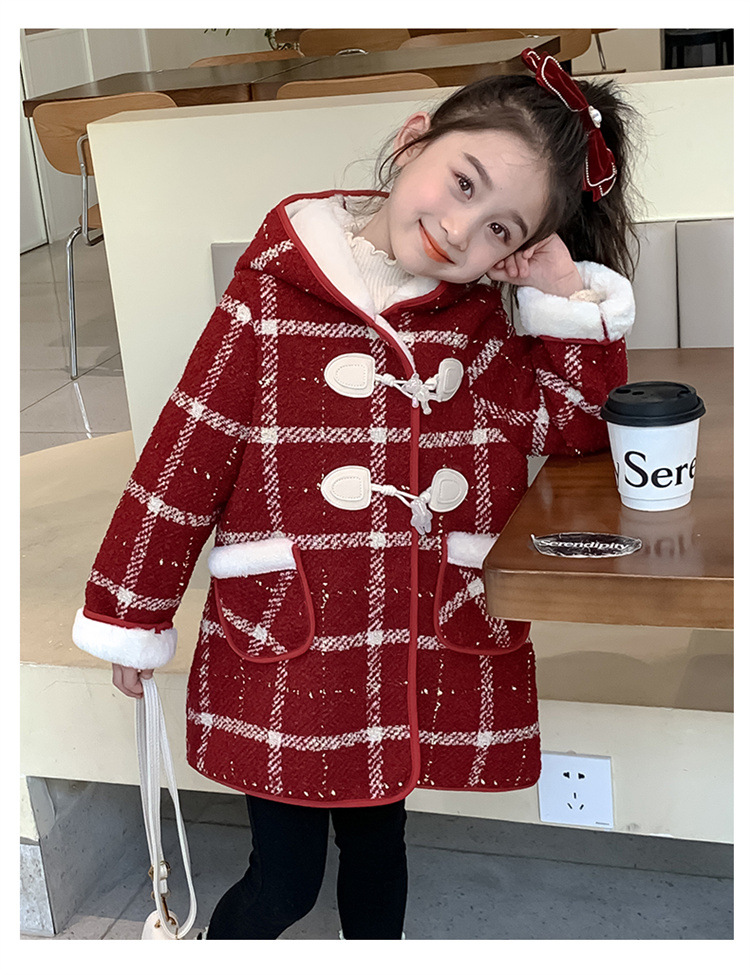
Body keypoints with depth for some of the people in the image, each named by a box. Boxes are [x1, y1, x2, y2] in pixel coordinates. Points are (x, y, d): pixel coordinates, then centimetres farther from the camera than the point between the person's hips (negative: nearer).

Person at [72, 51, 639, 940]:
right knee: (284, 881, 8)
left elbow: (579, 428, 6)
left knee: (376, 841, 24)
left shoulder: (481, 320, 3)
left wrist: (569, 297, -6)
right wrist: (130, 616, 0)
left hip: (428, 650, 4)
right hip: (285, 642, -3)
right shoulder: (274, 292, -11)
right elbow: (186, 457, -7)